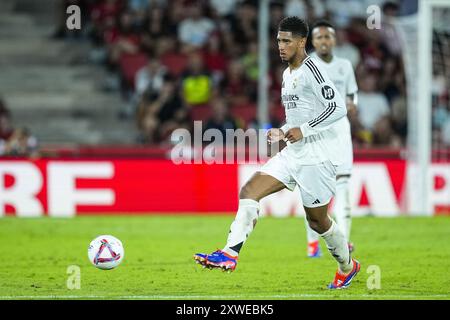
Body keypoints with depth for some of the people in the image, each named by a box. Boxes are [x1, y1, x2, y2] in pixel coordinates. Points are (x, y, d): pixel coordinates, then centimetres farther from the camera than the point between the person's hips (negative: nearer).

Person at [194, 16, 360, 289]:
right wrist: (283, 132, 10)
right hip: (293, 154, 9)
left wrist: (303, 130, -21)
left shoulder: (311, 70, -13)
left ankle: (347, 266, 28)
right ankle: (230, 253, -17)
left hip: (317, 157, -9)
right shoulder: (288, 74, 16)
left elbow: (338, 107, -21)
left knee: (317, 220, 3)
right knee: (249, 191, -9)